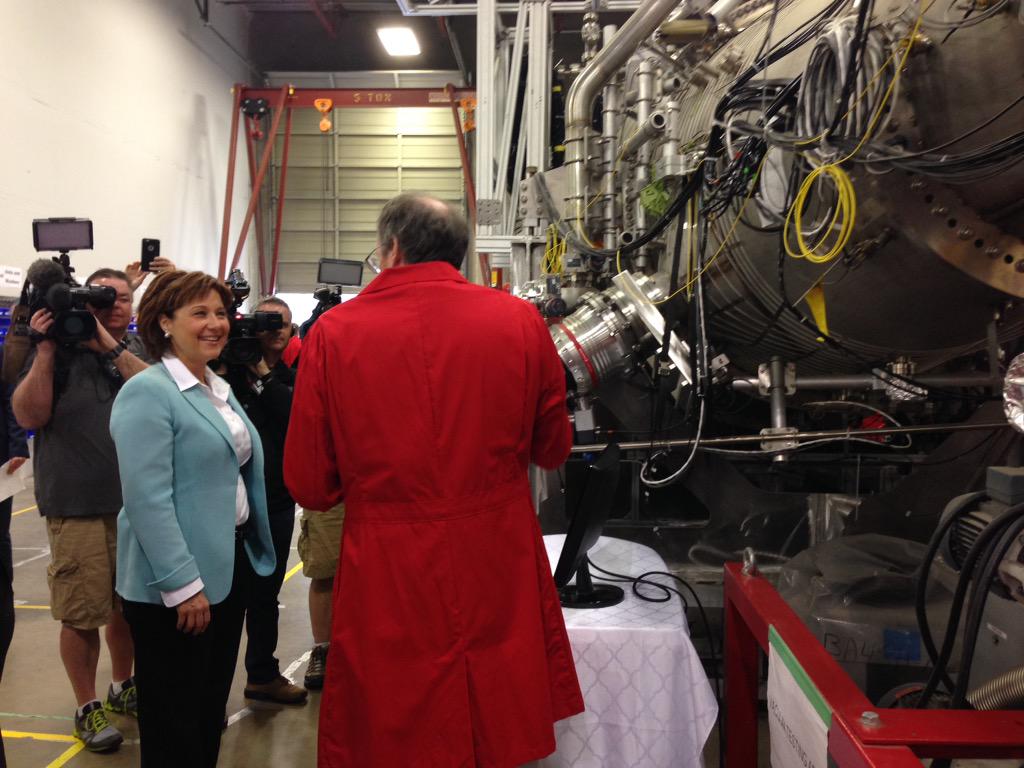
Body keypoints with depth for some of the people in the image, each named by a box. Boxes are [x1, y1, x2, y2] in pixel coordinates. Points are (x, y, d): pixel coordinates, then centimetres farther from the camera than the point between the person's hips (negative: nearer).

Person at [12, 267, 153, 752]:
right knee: (82, 612, 3)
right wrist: (45, 350, -16)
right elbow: (28, 415, -9)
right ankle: (87, 707, 21)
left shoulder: (140, 350, 8)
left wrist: (111, 346, -17)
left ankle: (122, 688, 36)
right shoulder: (60, 348, 0)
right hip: (78, 506, -3)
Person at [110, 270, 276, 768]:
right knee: (174, 719, 8)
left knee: (212, 704, 20)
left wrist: (254, 546, 16)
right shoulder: (147, 393, -16)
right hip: (174, 586, -8)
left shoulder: (219, 389, 11)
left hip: (228, 567, 8)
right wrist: (183, 584, -23)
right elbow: (148, 499, -22)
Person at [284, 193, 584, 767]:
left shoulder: (334, 332, -8)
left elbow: (310, 486, -4)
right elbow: (553, 448, 7)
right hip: (501, 573, 2)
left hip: (387, 581, -1)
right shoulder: (520, 321, -5)